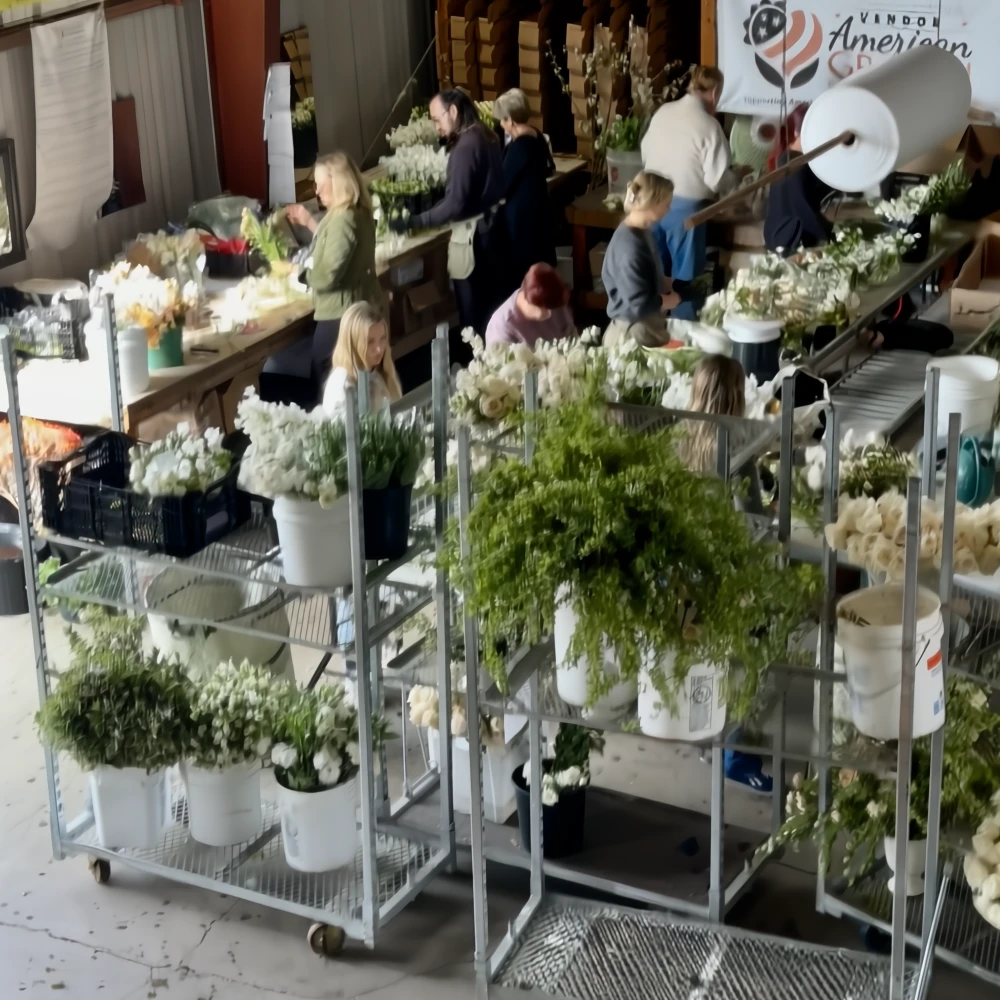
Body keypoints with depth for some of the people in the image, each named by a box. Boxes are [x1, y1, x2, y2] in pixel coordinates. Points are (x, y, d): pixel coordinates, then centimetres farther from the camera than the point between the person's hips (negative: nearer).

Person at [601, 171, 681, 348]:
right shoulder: (630, 248, -29)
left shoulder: (639, 232, 0)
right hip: (635, 334, -9)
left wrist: (671, 285, 1)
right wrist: (674, 299, -13)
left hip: (646, 327, 9)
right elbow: (641, 304, -28)